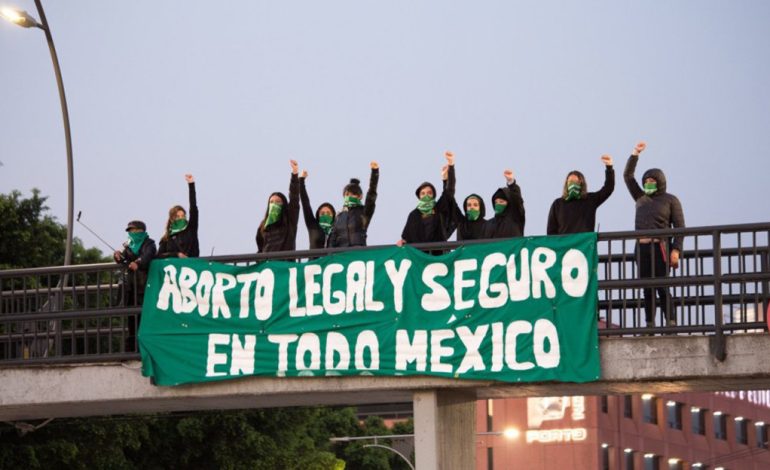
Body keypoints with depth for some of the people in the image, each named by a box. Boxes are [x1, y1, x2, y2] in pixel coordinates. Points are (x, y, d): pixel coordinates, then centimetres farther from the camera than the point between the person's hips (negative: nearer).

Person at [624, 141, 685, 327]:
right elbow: (627, 176, 19)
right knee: (647, 288, 2)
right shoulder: (641, 198, 18)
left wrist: (676, 250, -12)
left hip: (660, 247, -5)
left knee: (662, 287, -12)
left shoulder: (670, 200, 4)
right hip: (641, 248, 5)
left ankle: (671, 323, -13)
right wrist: (635, 154, 11)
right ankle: (649, 325, 1)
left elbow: (679, 227, -1)